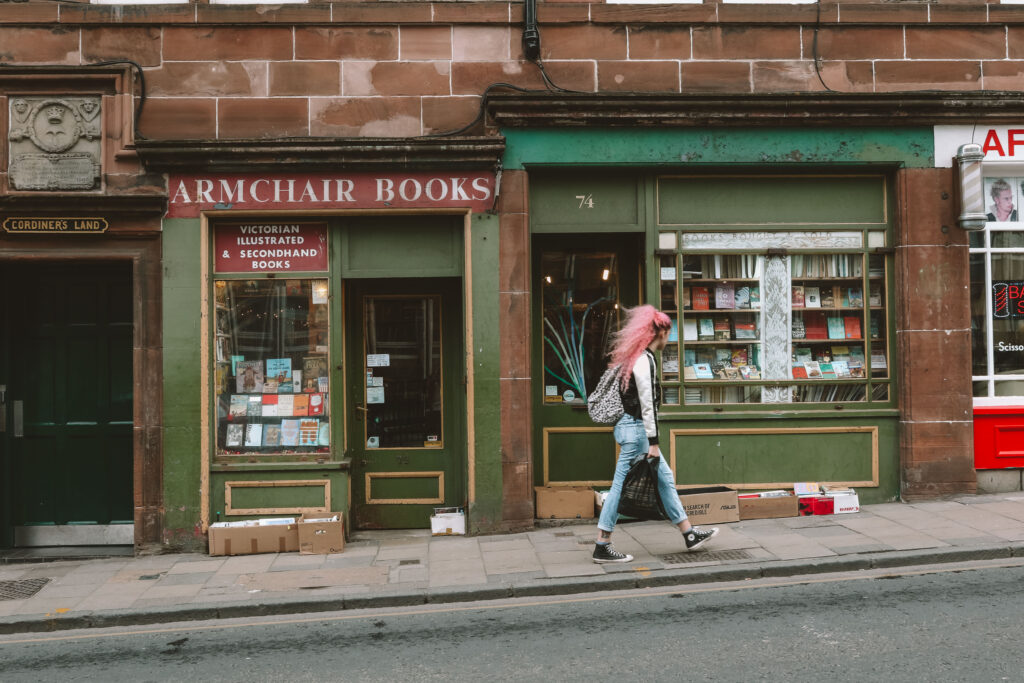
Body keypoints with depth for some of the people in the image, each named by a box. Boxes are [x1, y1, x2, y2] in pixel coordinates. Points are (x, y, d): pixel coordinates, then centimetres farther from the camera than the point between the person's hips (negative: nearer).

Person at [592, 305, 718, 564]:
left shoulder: (639, 358, 13)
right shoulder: (644, 360, -17)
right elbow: (647, 405, -20)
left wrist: (651, 442, 21)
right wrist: (654, 443, -18)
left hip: (633, 427, 11)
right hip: (635, 429, -11)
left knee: (664, 478, 16)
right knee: (621, 486, -4)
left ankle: (689, 534, 25)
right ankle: (602, 548, 3)